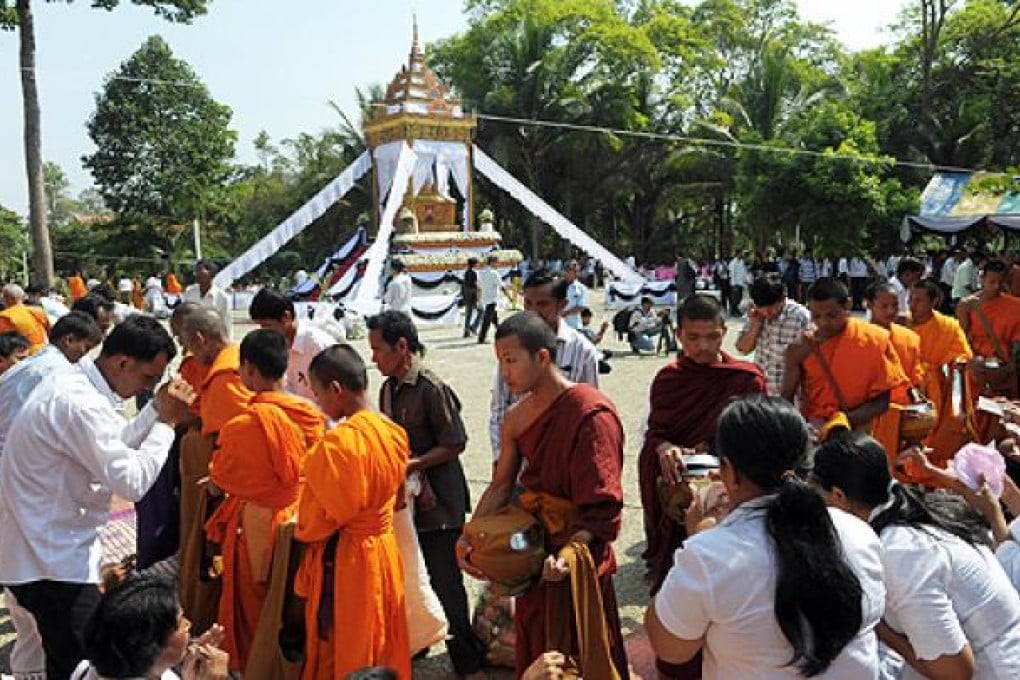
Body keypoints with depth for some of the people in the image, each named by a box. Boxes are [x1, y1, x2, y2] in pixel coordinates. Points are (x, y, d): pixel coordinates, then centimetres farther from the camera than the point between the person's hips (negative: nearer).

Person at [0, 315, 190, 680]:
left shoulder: (74, 383, 6)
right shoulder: (80, 404, -26)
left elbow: (115, 447, 15)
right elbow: (132, 480, -27)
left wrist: (156, 409, 6)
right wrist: (166, 423, -16)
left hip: (46, 550, 10)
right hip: (52, 561, -10)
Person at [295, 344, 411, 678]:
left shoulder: (337, 443, -24)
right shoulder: (395, 433, -2)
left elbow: (317, 519, -13)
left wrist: (300, 530, 6)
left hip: (343, 560, -7)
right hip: (385, 550, 7)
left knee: (341, 650, 12)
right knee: (382, 642, 21)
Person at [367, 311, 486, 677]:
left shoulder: (432, 388, -18)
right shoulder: (388, 388, 6)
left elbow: (455, 443, -18)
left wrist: (412, 464, -21)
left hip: (438, 504, -7)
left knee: (445, 583, 2)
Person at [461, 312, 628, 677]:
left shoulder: (592, 413, -21)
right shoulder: (517, 418, 2)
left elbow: (602, 507, -23)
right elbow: (501, 486, 7)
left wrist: (570, 553, -35)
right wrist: (468, 537, -4)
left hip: (577, 559, -7)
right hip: (534, 551, 7)